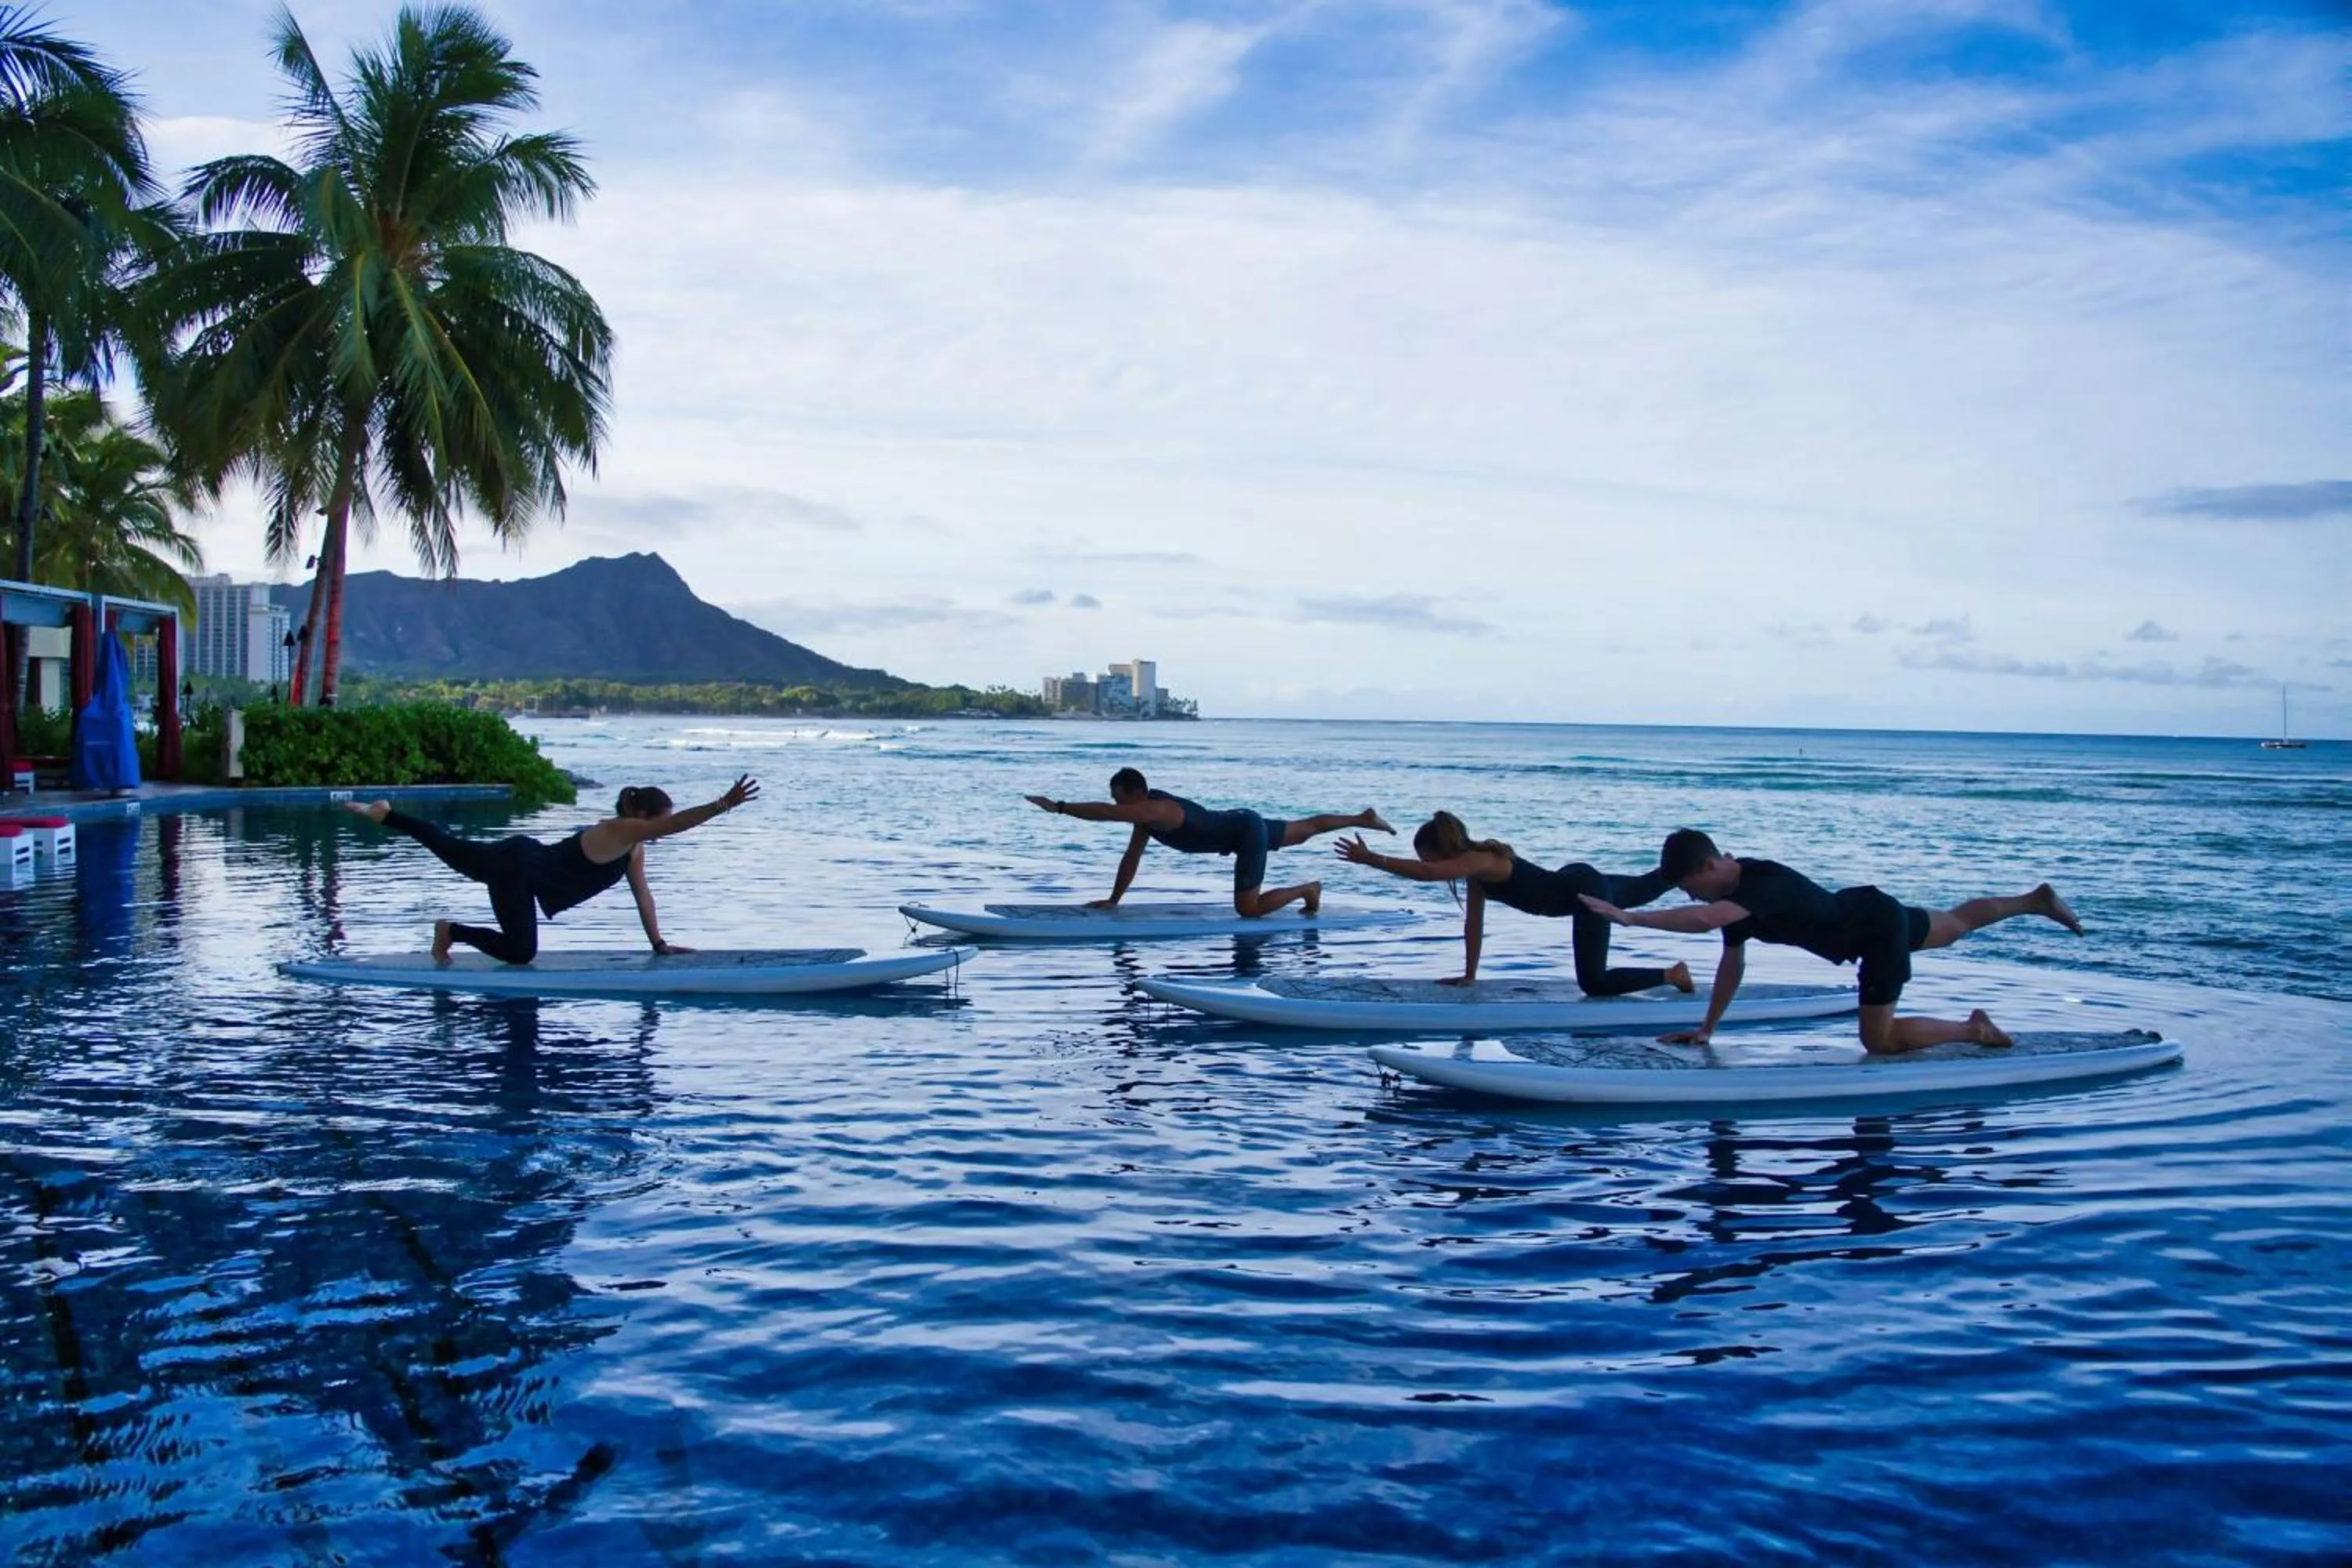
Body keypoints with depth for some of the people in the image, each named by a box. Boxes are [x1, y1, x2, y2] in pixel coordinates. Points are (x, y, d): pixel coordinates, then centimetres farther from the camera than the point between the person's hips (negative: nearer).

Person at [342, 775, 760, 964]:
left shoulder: (634, 846, 3)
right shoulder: (617, 831, -24)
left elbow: (642, 893, 8)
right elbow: (675, 825, -39)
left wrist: (658, 942, 3)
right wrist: (723, 805, -46)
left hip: (528, 862, 9)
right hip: (517, 867, -9)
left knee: (451, 849, 25)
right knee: (520, 951, -12)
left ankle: (384, 814, 35)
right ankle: (451, 931, 3)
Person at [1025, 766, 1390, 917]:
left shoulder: (1157, 810, -30)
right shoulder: (1146, 814, -3)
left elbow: (1104, 813, -43)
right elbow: (1132, 857, 3)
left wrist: (1058, 807, -42)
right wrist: (1113, 900, 2)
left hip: (1248, 832, -9)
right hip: (1246, 826, 9)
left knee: (1248, 909, -11)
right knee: (1304, 829, 27)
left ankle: (1308, 890, 8)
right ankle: (1363, 818, 42)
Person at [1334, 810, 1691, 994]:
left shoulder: (1480, 861, -28)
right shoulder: (1477, 862, -2)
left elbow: (1426, 873, -45)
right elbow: (1474, 921, 3)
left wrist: (1371, 859, -48)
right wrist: (1469, 975, 3)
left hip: (1586, 890, -9)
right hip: (1573, 882, 10)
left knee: (1594, 983, -12)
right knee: (1647, 888, 32)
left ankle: (1672, 974, 2)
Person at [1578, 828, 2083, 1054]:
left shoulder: (1761, 886, -36)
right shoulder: (1735, 893, -9)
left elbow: (1703, 920, -55)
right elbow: (1732, 962, 0)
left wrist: (1629, 917, -59)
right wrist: (1706, 1029, -1)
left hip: (1880, 925, -9)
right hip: (1865, 916, 9)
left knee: (1880, 1041, -7)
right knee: (1954, 924, 32)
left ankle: (1973, 1028, 9)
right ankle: (2036, 900, 51)